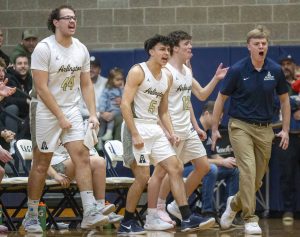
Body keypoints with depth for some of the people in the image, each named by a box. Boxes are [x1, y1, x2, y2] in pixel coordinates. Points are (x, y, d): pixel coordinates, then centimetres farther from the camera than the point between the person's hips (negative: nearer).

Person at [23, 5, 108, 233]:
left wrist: (93, 113, 0)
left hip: (72, 111, 5)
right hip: (46, 111, -5)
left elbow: (86, 84, 11)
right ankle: (31, 216, 16)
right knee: (41, 164, 3)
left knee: (82, 156, -10)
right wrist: (60, 117, -17)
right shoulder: (44, 48, -13)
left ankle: (90, 213, -15)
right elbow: (41, 88, -16)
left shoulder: (81, 49, 5)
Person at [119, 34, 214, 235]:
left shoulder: (167, 77, 13)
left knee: (175, 169, 2)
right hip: (138, 128, -8)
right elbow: (125, 104, -16)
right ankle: (127, 223, 4)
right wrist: (135, 135, -22)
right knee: (143, 177, -9)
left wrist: (171, 133, 5)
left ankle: (187, 219, 3)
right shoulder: (138, 72, -10)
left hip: (156, 128, 8)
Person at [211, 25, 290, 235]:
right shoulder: (237, 70, -9)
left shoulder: (275, 70, -2)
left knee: (258, 178, 8)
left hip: (264, 129, 4)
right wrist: (214, 129, 1)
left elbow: (284, 99, 11)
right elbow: (222, 98, 1)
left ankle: (235, 203, 36)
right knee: (248, 170, -19)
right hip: (241, 126, -4)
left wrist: (285, 130, 7)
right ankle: (250, 219, -14)